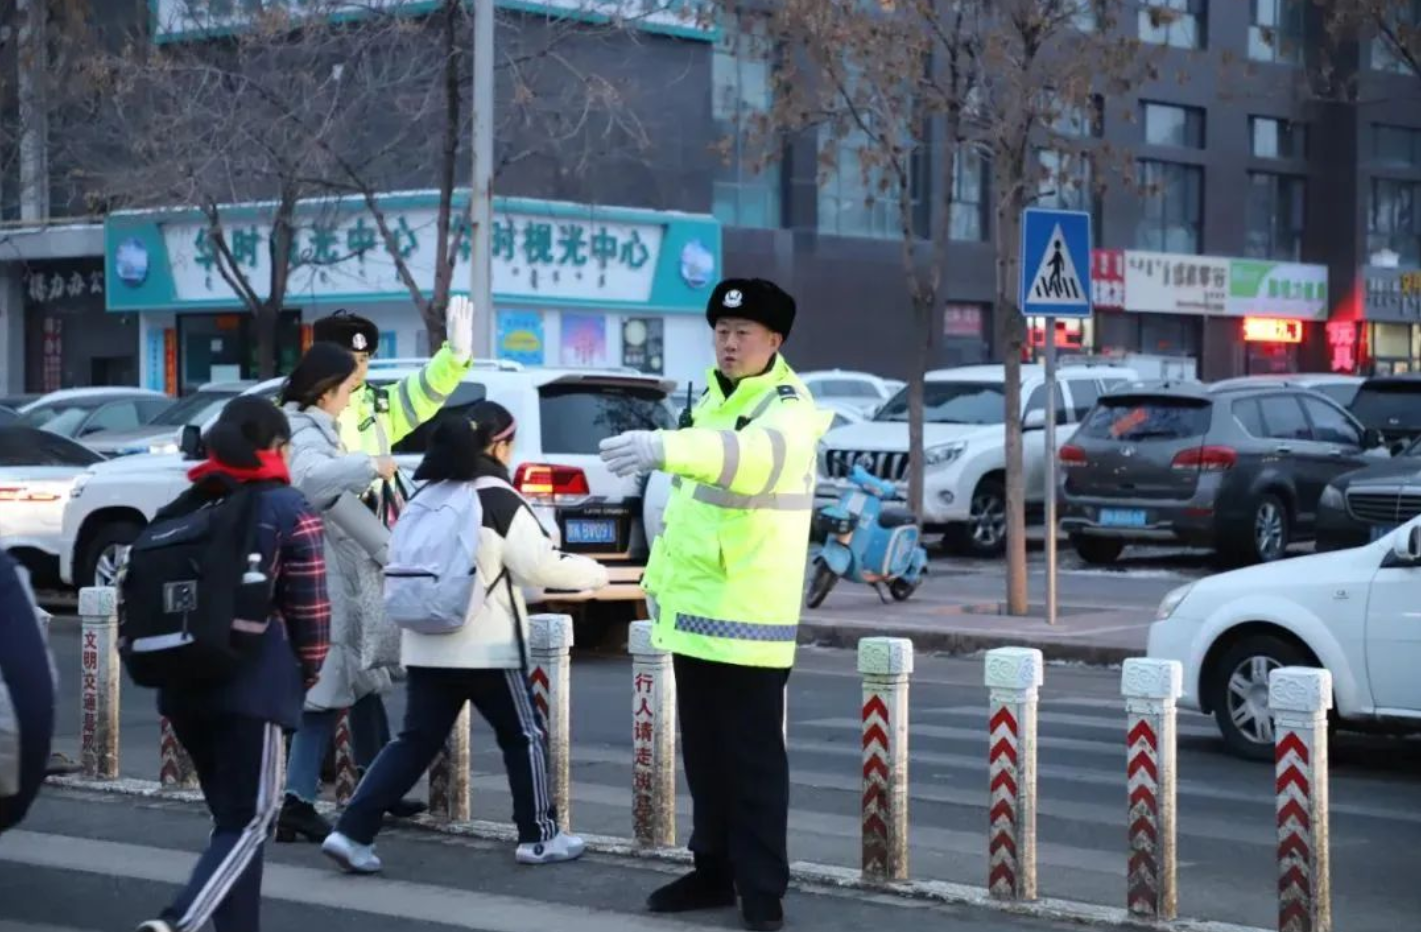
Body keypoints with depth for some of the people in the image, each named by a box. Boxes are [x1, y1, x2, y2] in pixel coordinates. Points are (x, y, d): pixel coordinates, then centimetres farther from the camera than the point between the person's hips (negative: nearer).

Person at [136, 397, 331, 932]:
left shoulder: (185, 508, 12)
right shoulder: (289, 512, -3)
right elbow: (310, 610, -5)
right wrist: (306, 672, 10)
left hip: (185, 683, 6)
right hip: (253, 684, -6)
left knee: (231, 814, 18)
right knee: (249, 819, -3)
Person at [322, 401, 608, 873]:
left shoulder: (427, 495, 11)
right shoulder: (497, 498, -10)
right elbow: (539, 565, -11)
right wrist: (594, 572, 3)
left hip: (427, 645, 6)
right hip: (486, 647, -6)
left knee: (415, 741, 8)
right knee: (524, 736, 10)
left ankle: (352, 833, -3)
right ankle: (540, 837, 17)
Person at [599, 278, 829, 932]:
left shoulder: (787, 409, -14)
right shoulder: (712, 399, 14)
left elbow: (755, 455, -38)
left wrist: (664, 447, -52)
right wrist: (659, 574, 18)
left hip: (748, 616, -8)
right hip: (693, 610, 8)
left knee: (753, 760, -5)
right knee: (703, 754, 14)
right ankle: (714, 871, 24)